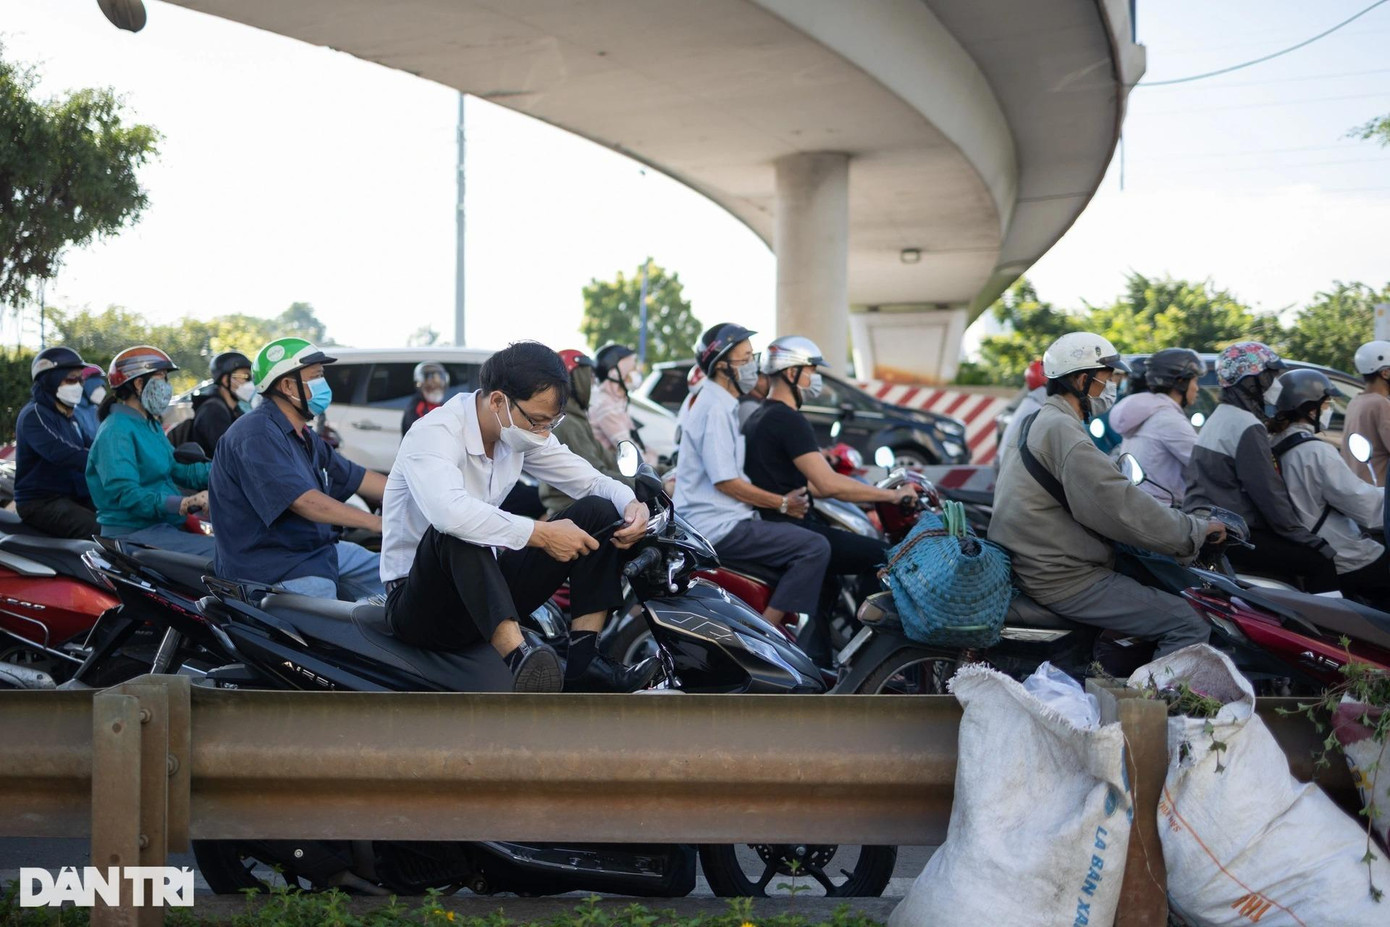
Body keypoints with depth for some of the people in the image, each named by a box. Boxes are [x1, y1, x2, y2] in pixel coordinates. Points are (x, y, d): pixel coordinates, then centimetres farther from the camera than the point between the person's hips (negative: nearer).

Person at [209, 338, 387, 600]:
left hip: (317, 551, 11)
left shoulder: (304, 437, 17)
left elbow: (356, 479, 20)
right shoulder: (257, 434, -17)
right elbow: (303, 500, -27)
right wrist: (377, 523, -28)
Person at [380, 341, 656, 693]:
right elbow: (448, 510, -42)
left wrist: (632, 504, -13)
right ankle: (519, 658, -54)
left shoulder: (521, 431, 1)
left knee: (597, 511, -6)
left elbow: (591, 480, 10)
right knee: (455, 535, -40)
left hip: (487, 587, 8)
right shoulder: (434, 434, -22)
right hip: (418, 603, -7)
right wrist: (541, 534, -37)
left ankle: (584, 661, -20)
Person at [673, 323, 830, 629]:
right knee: (816, 547, -18)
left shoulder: (720, 404, 18)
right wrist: (782, 503, -11)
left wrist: (783, 498, 12)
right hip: (719, 527, -11)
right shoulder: (716, 409, -14)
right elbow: (725, 481, -19)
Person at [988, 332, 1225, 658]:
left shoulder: (1038, 422, 17)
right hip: (1064, 579, -11)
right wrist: (1197, 530, -13)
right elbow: (1121, 507, -22)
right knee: (1189, 627, -13)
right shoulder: (1061, 429, -17)